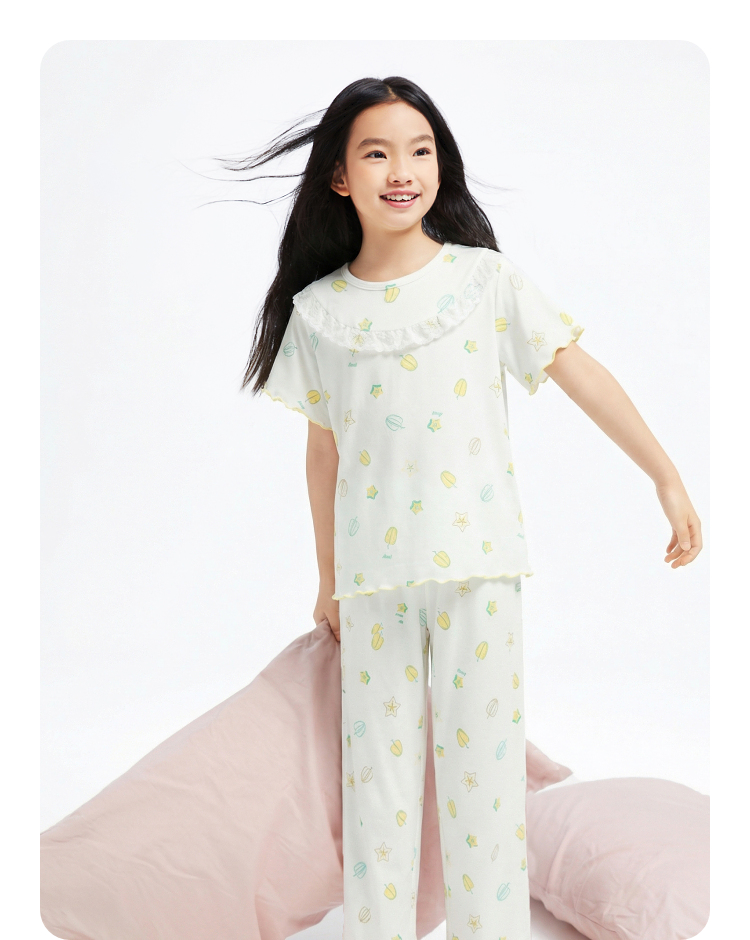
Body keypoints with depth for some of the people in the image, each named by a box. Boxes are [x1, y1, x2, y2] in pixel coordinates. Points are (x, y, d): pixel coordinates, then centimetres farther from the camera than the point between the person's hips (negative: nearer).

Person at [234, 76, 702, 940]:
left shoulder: (486, 279, 1)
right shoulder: (318, 310, 4)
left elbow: (583, 376, 2)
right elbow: (323, 448, 11)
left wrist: (667, 478, -2)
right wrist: (327, 576, 15)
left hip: (475, 561, -1)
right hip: (374, 574, 1)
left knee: (483, 759, 4)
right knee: (376, 765, 7)